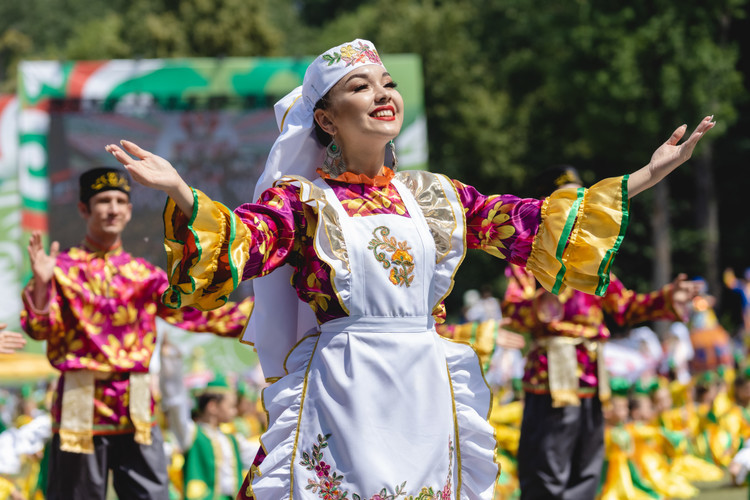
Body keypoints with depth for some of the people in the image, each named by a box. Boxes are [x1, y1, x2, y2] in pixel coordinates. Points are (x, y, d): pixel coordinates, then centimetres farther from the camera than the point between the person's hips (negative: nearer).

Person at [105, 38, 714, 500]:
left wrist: (646, 176, 7)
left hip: (426, 394, 4)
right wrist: (181, 193, -36)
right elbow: (242, 241, -16)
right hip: (339, 395, -4)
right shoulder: (301, 199, 1)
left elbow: (533, 227, 11)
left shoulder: (434, 196, 12)